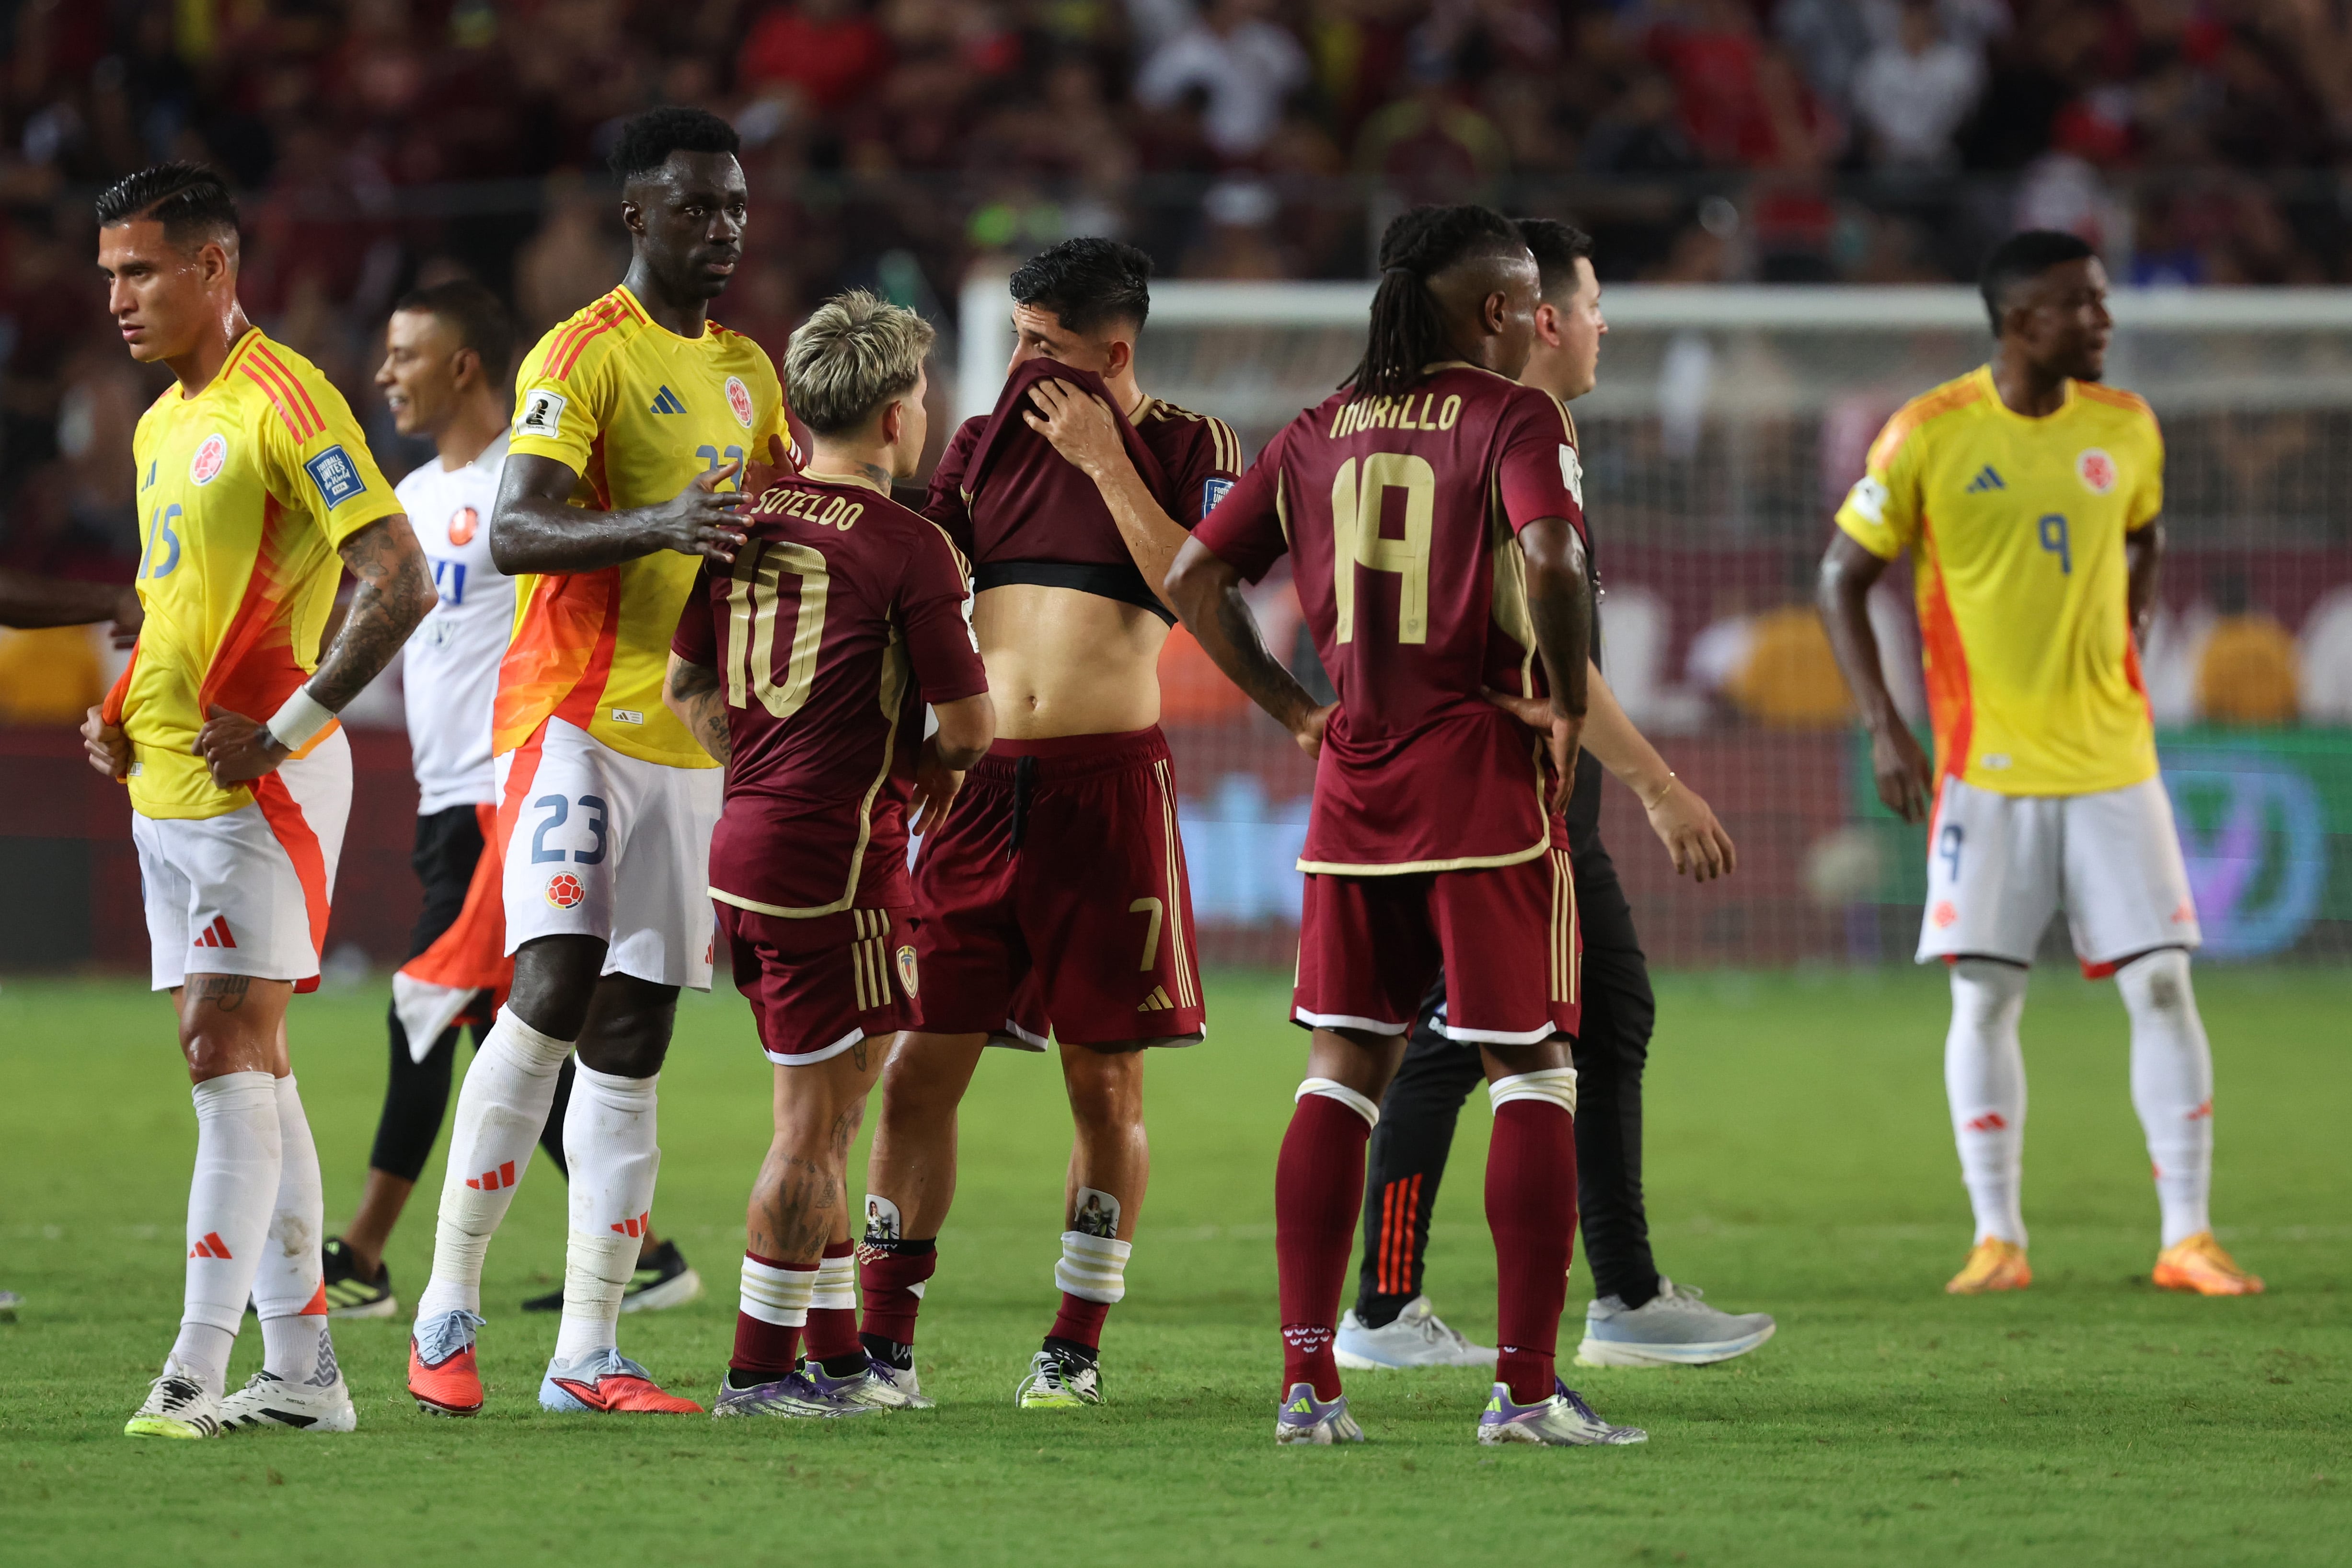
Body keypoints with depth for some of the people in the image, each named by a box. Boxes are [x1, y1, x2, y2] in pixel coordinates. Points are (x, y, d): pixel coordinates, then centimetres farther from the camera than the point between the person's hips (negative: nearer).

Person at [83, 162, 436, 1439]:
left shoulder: (286, 403, -11)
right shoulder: (160, 426, 16)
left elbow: (398, 582, -18)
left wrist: (285, 728, -19)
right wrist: (122, 716, 11)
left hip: (259, 792, -9)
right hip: (167, 790, 9)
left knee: (229, 1051, -13)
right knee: (242, 1063, 9)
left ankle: (200, 1366, -18)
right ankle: (299, 1367, 12)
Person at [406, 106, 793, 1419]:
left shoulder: (746, 370, 16)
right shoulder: (585, 356, -8)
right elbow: (516, 531, -20)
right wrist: (656, 525, -35)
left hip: (691, 735, 7)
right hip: (577, 713, -7)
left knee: (633, 1039, 5)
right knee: (554, 990, -20)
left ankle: (590, 1351, 5)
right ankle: (449, 1310, -12)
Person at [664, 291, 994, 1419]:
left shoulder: (747, 519, 9)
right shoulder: (908, 548, -12)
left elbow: (689, 686, 15)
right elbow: (970, 726, -10)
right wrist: (918, 775, 10)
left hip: (745, 845, 8)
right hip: (835, 859, -8)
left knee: (825, 1110, 17)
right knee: (815, 1122, -1)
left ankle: (836, 1355, 22)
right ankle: (760, 1368, 1)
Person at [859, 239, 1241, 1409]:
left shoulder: (1187, 447, 3)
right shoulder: (986, 443, 14)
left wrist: (1104, 460, -11)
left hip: (1107, 786, -3)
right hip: (978, 782, 3)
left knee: (1104, 1081, 1)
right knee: (920, 1067, -1)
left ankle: (1078, 1344, 11)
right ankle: (883, 1337, 5)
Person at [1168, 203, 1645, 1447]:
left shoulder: (1320, 432, 11)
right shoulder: (1514, 418, -6)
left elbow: (1195, 578, 10)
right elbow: (1551, 559, -24)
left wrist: (1295, 711, 13)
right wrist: (1567, 704, -11)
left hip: (1354, 775, 5)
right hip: (1484, 774, -5)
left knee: (1344, 1070, 11)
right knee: (1531, 1073, 2)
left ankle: (1306, 1378, 5)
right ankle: (1525, 1384, -4)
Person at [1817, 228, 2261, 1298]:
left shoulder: (2124, 429, 4)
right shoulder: (1928, 436, -7)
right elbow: (1842, 579, -1)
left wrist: (2127, 639, 12)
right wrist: (1884, 730, -7)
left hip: (2112, 759, 3)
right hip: (1987, 765, -3)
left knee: (2161, 986, -4)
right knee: (1985, 997, -2)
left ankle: (2187, 1239, 0)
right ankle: (1998, 1238, 7)